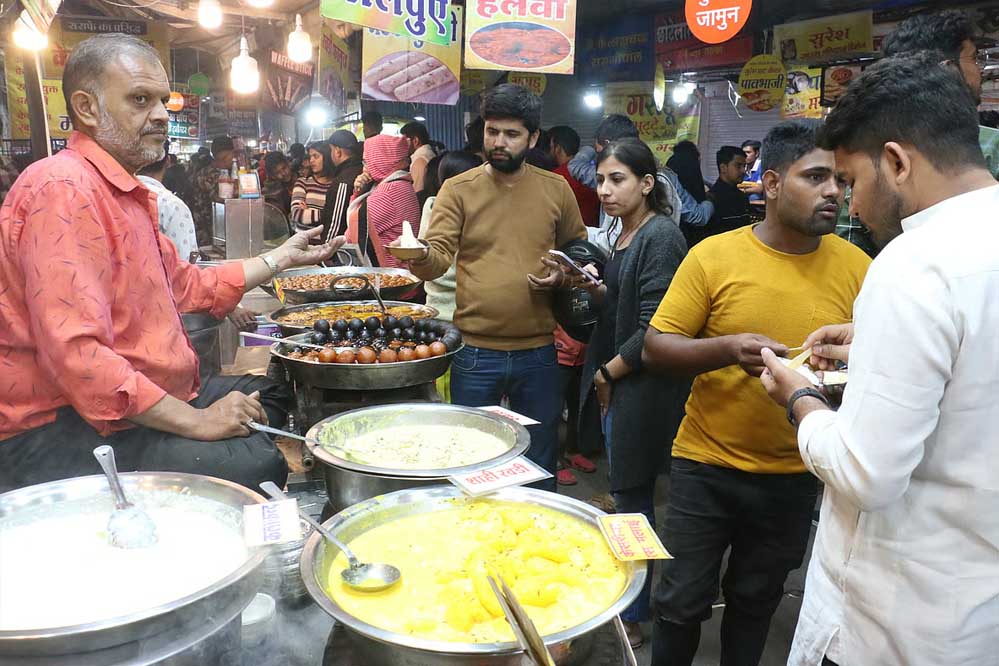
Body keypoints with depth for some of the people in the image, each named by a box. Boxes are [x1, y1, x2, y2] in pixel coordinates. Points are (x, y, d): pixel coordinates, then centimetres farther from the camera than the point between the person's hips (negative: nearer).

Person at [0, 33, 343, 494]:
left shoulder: (124, 190, 16)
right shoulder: (63, 188, -19)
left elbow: (187, 285, 22)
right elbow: (75, 352, -28)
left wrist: (284, 257, 24)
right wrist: (195, 421, -25)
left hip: (145, 396, 11)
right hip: (61, 427, -11)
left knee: (277, 394, 20)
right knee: (256, 466, -28)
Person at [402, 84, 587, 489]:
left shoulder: (556, 189, 4)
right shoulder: (458, 189, -1)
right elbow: (438, 258, -11)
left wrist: (563, 273, -6)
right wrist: (420, 256, -34)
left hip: (538, 352, 2)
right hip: (476, 352, -1)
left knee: (539, 465, 18)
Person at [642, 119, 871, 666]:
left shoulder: (855, 266, -4)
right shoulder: (714, 256, -11)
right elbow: (655, 349, -10)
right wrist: (729, 349, -26)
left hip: (794, 475, 2)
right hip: (706, 465, -2)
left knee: (755, 602, 21)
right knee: (683, 602, 11)